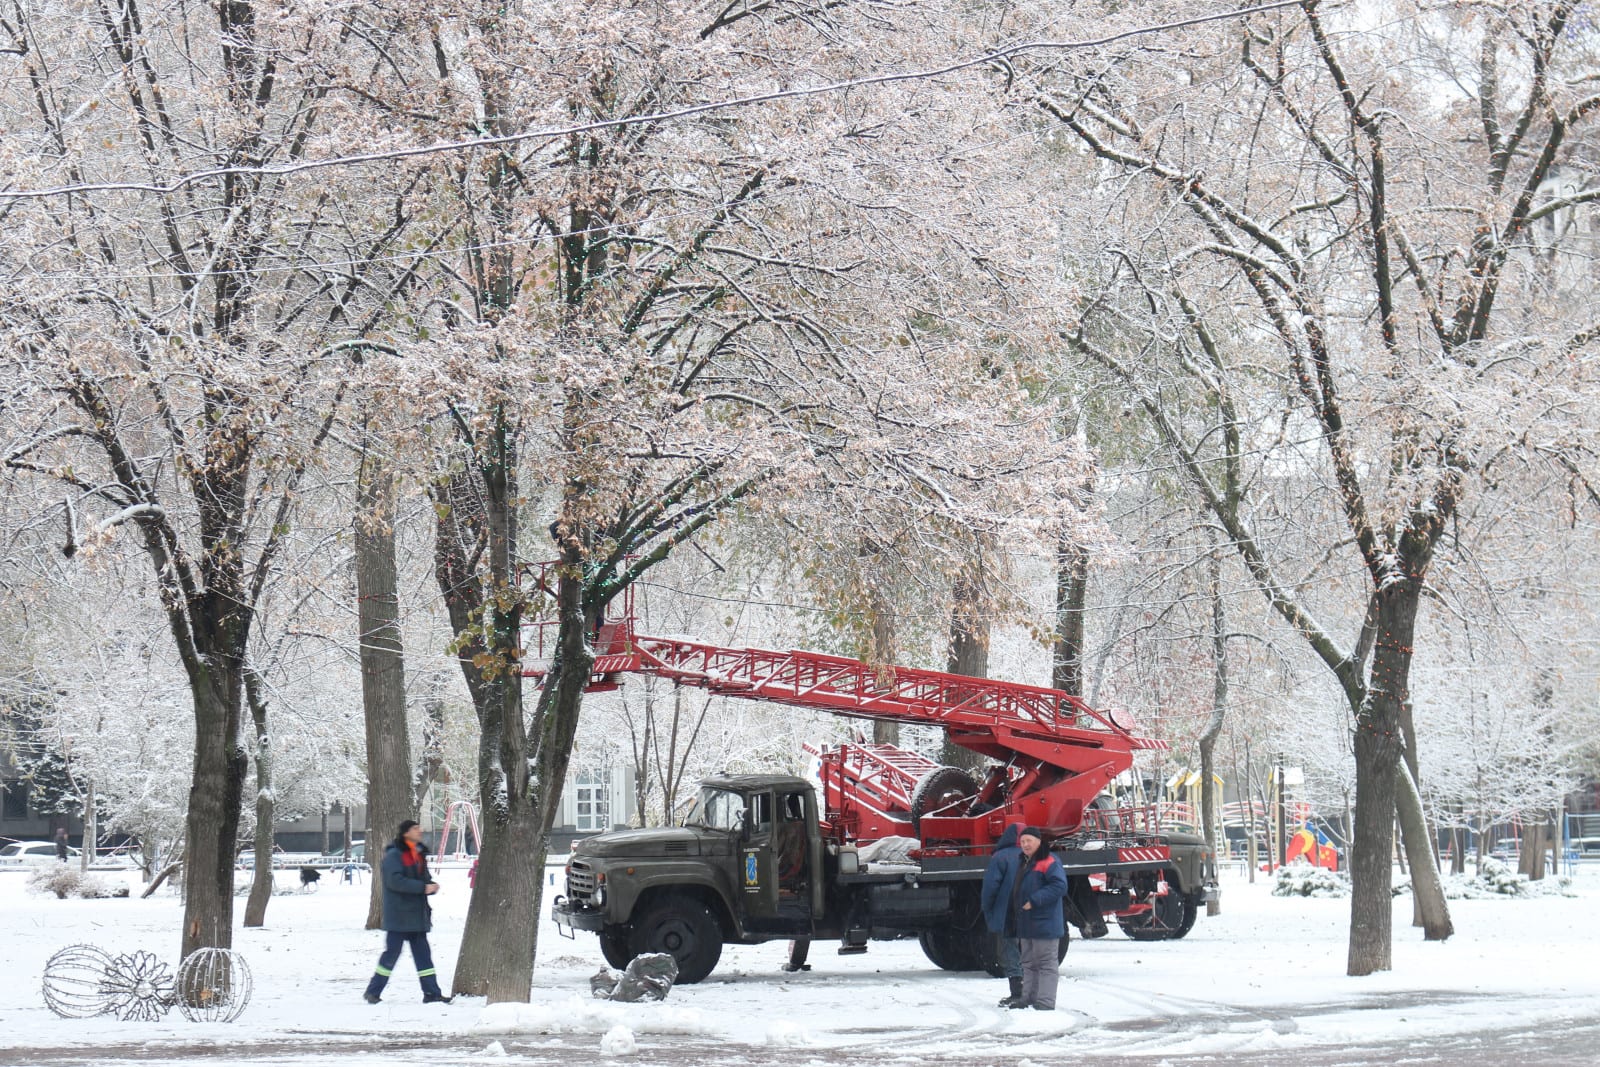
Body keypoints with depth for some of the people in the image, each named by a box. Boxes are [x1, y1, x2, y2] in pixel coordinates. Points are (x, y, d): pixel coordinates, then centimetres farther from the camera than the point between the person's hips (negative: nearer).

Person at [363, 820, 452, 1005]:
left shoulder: (419, 854, 16)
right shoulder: (394, 855, -11)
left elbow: (424, 877, 20)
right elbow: (395, 880, -22)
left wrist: (432, 886, -4)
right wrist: (423, 887, -24)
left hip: (417, 913, 8)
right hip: (398, 915, -8)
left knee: (423, 953, 6)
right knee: (392, 952, -4)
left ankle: (431, 992, 7)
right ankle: (372, 991, 6)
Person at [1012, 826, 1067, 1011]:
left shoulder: (1049, 862, -11)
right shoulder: (1023, 863, 18)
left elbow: (1059, 885, -22)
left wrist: (1035, 901, -23)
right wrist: (1016, 906, 14)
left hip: (1044, 923, -10)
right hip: (1026, 923, 10)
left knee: (1046, 963, -7)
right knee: (1029, 963, 15)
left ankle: (1045, 1003, -8)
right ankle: (1028, 1000, 22)